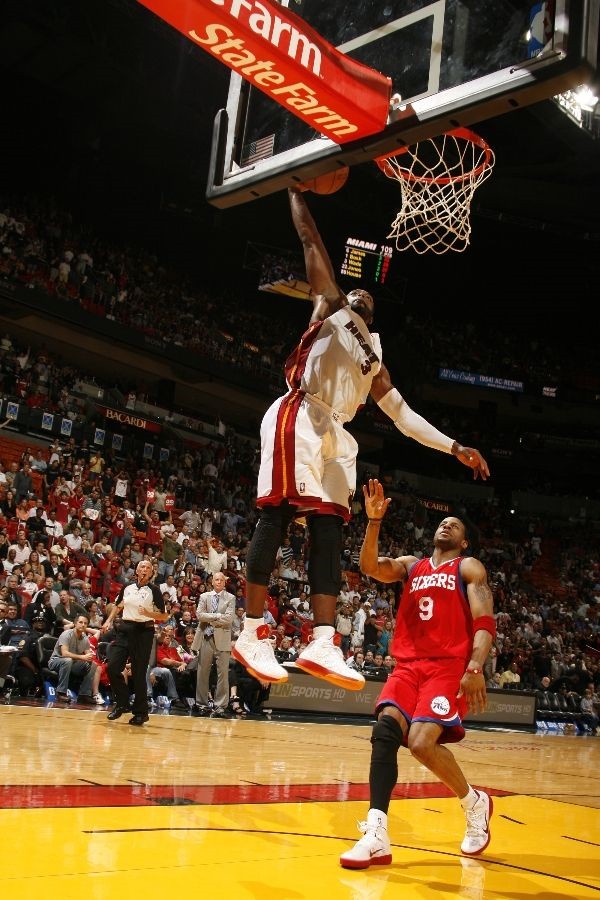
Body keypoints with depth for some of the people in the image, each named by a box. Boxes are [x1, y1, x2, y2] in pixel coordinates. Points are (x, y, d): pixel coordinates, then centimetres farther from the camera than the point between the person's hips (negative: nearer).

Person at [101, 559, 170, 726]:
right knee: (112, 667, -5)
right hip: (125, 629, 4)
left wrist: (147, 613, -19)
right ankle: (122, 703, 14)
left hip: (144, 632, -4)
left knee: (138, 673, -2)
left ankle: (140, 712, 10)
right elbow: (118, 606, 25)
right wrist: (109, 621, 13)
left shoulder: (154, 590, -4)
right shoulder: (127, 587, 8)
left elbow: (164, 616, -3)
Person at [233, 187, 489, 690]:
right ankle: (253, 634, -12)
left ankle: (322, 644, -7)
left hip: (336, 434, 7)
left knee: (329, 530, -2)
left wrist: (454, 448, 18)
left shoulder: (375, 356, 29)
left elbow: (402, 414, 25)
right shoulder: (331, 306, 17)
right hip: (300, 418, -7)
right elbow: (311, 241, 13)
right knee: (279, 516, -13)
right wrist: (296, 191, 17)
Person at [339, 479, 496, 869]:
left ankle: (475, 803, 7)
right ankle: (377, 835, -23)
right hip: (409, 665, 4)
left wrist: (475, 668, -21)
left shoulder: (470, 568, 8)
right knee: (386, 728, -20)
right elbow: (370, 566, 0)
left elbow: (485, 623, -5)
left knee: (422, 741, -22)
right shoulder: (411, 565, 20)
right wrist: (375, 519, -11)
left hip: (449, 665, -4)